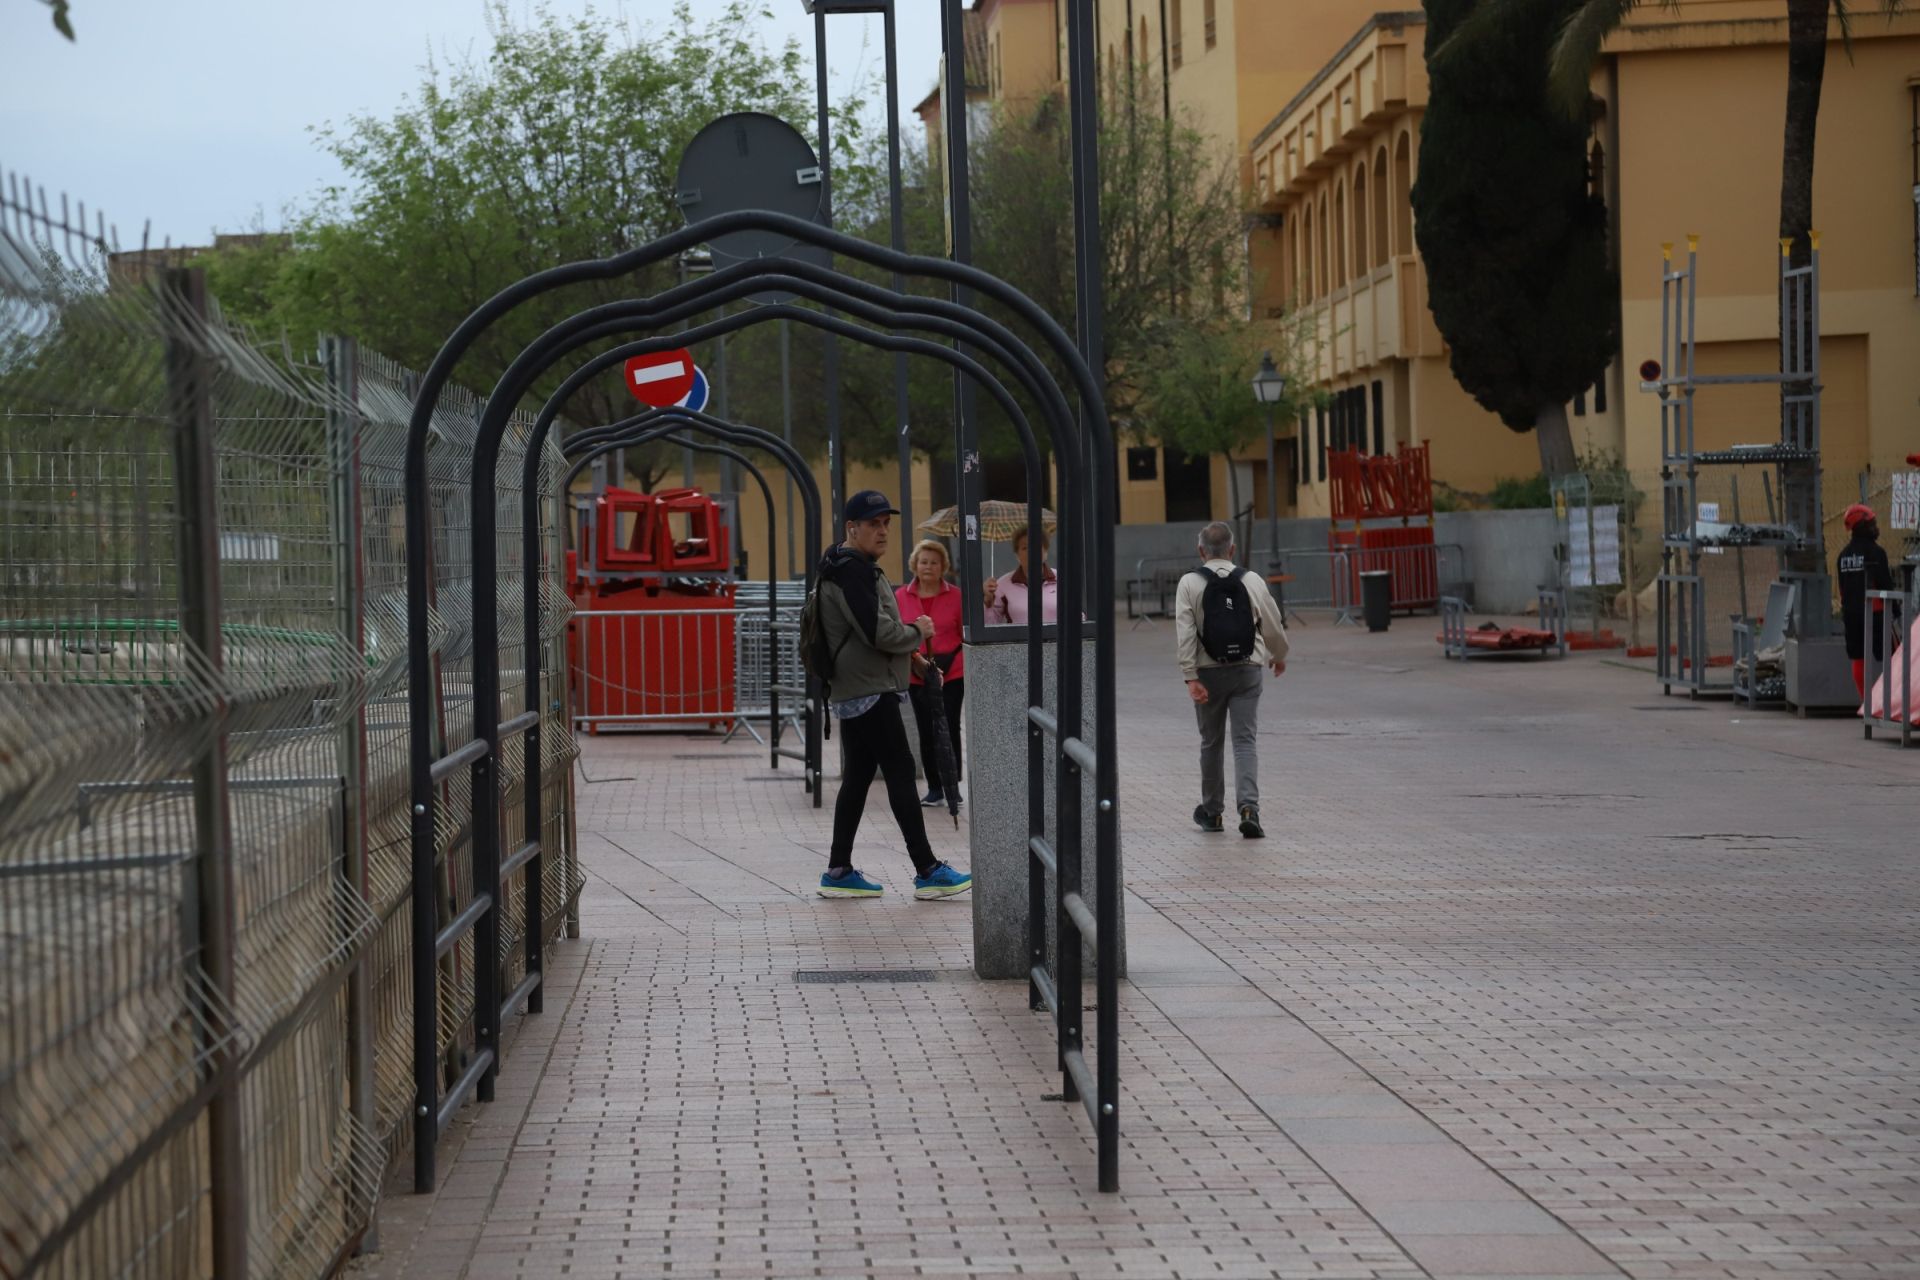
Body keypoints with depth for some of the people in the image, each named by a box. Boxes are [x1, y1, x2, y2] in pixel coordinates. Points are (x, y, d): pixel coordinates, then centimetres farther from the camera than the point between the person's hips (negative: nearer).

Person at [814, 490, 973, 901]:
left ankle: (838, 871, 13)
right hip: (869, 692, -11)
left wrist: (908, 648, 8)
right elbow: (879, 632, -23)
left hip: (854, 692, 11)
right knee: (901, 772, -8)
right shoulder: (852, 572, -16)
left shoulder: (859, 569, 18)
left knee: (857, 777, 11)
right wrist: (918, 632, -5)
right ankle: (927, 871, -7)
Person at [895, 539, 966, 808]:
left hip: (951, 674, -2)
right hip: (918, 675, 2)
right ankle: (934, 789, 16)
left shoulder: (955, 595, -2)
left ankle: (953, 787, 9)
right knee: (926, 732, 8)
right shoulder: (901, 596, 2)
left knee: (949, 730, -2)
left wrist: (971, 672, -3)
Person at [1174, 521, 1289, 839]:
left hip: (1209, 672, 0)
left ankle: (1212, 812, 25)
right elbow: (1273, 627, 7)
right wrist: (1279, 656, 26)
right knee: (1245, 741, -1)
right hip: (1247, 670, 0)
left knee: (1211, 743, 14)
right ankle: (1249, 807, -19)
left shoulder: (1190, 584, -5)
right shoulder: (1252, 582, 0)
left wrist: (1190, 677, -13)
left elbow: (1185, 634, -12)